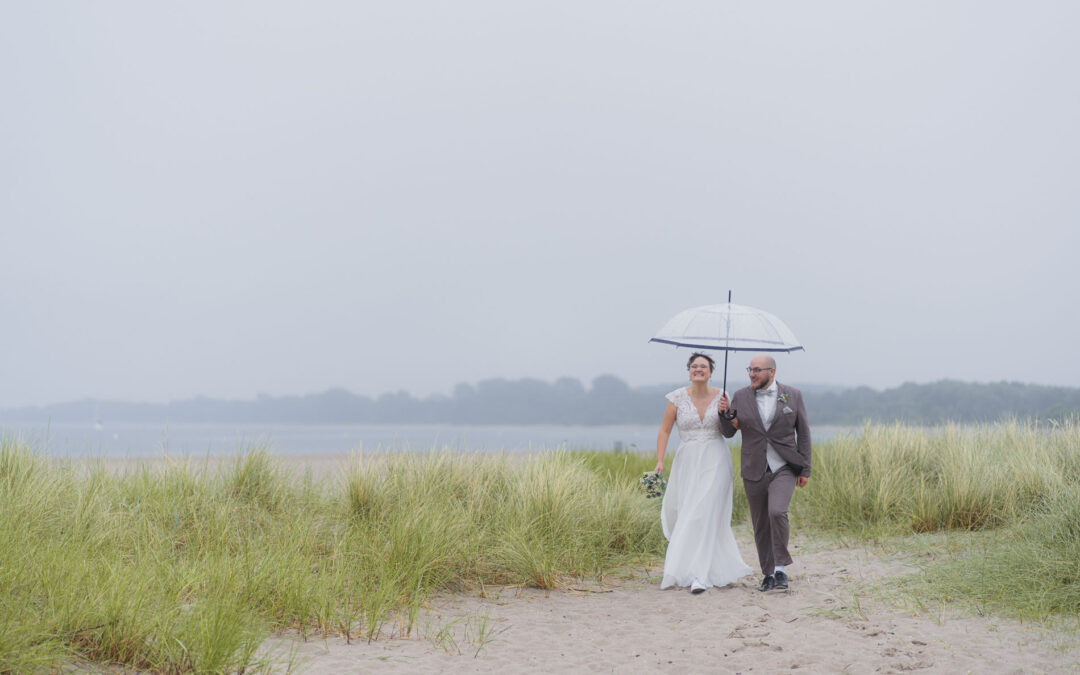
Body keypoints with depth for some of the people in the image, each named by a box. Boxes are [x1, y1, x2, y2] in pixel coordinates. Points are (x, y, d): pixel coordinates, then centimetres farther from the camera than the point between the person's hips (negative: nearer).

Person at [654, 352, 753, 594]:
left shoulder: (720, 396, 2)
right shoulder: (678, 397, 0)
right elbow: (664, 430, 1)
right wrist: (659, 461, -9)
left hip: (715, 461, -1)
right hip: (688, 462, 1)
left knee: (705, 515, -12)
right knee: (687, 513, 3)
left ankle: (698, 575, -14)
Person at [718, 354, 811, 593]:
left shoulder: (792, 396, 1)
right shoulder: (741, 397, 3)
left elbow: (803, 433, 5)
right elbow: (729, 432, 10)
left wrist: (805, 469, 3)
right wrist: (725, 414, -11)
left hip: (784, 468, -2)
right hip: (754, 472, 3)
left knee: (777, 512, -23)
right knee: (761, 525, 7)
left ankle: (781, 568, -10)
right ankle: (768, 574, 19)